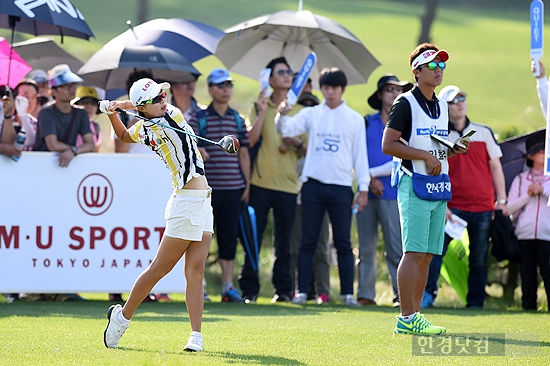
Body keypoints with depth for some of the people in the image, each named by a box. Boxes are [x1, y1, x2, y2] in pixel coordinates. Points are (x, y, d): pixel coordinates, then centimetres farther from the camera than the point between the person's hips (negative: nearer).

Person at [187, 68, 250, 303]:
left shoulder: (238, 120, 12)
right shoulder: (198, 118, 2)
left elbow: (243, 153, 14)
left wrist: (247, 185, 10)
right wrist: (197, 150, -30)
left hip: (233, 187, 3)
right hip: (206, 187, -3)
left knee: (229, 236, 4)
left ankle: (228, 286, 6)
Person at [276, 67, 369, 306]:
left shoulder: (354, 119, 8)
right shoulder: (311, 114, 9)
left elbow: (360, 154, 7)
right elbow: (287, 129, -4)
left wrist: (363, 188, 2)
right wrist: (282, 115, -27)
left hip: (341, 186, -1)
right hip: (313, 184, 1)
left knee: (343, 242, 0)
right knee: (308, 240, 1)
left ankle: (348, 293, 2)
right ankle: (302, 291, 3)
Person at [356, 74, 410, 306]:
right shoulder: (367, 123, 13)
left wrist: (372, 172, -7)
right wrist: (370, 180, -5)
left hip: (393, 193, -3)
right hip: (366, 191, 3)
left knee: (395, 247, -9)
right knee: (366, 247, 4)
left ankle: (402, 295, -8)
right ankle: (365, 294, 9)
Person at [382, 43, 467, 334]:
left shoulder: (442, 106, 18)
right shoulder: (405, 104, -6)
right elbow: (388, 145, -13)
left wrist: (454, 149, 5)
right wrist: (426, 155, -16)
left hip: (439, 187, 8)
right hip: (414, 184, -8)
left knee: (427, 254, 6)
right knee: (414, 252, -12)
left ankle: (413, 315, 10)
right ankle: (407, 318, -13)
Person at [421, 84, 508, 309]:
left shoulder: (483, 132, 10)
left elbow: (495, 167, 12)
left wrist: (501, 200, 5)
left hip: (483, 207, 2)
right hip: (452, 206, -2)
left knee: (479, 259, 4)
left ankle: (476, 303, 11)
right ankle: (427, 295, -16)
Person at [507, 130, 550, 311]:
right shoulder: (521, 179, 17)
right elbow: (509, 208, 10)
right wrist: (528, 195, -2)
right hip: (524, 236, 2)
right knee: (528, 280, 2)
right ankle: (528, 310, 7)